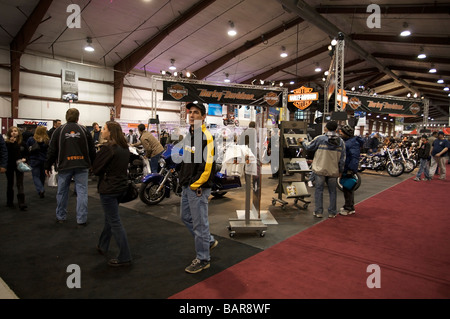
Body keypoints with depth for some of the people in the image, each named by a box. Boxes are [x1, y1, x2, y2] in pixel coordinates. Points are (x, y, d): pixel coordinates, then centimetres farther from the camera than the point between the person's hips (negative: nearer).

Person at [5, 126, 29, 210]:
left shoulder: (22, 143, -1)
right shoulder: (7, 143, -7)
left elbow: (27, 153, 8)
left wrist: (24, 158, -11)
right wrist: (11, 143, -25)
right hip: (9, 166, 0)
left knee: (20, 184, -2)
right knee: (10, 184, 13)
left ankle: (22, 204, -4)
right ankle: (9, 202, 27)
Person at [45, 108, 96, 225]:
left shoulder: (59, 130, 2)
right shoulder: (84, 130, 3)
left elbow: (52, 150, 3)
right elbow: (92, 150, 4)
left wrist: (48, 166, 10)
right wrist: (92, 163, 15)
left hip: (64, 166, 1)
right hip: (82, 166, 0)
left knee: (62, 192, 15)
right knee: (82, 191, 3)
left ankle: (61, 217, 28)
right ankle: (82, 219, 5)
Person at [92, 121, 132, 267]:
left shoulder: (107, 148, -19)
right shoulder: (124, 148, 6)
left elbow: (95, 168, -13)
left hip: (109, 189, -9)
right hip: (121, 186, 9)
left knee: (114, 222, -2)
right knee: (110, 218, 23)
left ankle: (124, 257, 3)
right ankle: (103, 246, 41)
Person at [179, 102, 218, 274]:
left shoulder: (206, 137, -17)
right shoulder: (189, 134, 12)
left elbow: (207, 165, -22)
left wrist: (196, 185, -18)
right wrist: (183, 179, 14)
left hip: (198, 188, -10)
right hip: (186, 186, 10)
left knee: (199, 223, 1)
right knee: (186, 217, 21)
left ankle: (203, 259, 18)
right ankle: (209, 240, 39)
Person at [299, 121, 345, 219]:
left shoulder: (320, 139, -10)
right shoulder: (341, 142, 0)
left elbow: (308, 148, 2)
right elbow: (342, 159, 3)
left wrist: (302, 142, 22)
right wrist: (340, 171, 13)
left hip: (320, 170, -3)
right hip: (333, 171, 3)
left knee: (319, 190, 8)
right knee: (332, 191, 14)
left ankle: (318, 212, 12)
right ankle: (332, 212, 21)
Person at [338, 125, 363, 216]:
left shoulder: (354, 143, -16)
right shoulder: (345, 141, 15)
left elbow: (355, 158, -23)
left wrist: (351, 170, -25)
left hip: (348, 170, -10)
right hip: (344, 169, 10)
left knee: (348, 189, -3)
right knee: (346, 188, 16)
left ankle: (349, 208, 6)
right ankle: (349, 206, 27)